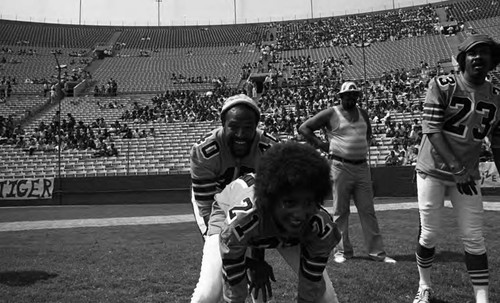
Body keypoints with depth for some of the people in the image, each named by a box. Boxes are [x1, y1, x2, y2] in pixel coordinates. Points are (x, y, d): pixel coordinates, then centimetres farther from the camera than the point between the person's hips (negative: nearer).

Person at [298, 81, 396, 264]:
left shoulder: (362, 114, 14)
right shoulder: (331, 114, -3)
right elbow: (304, 128, -3)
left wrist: (364, 145, 15)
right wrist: (321, 145, -6)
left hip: (362, 166, 5)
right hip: (341, 167, -5)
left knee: (368, 211, 6)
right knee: (340, 211, 3)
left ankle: (377, 251, 12)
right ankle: (342, 251, 15)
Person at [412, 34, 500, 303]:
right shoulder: (442, 86, -10)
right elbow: (431, 131, -17)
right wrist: (457, 169, -22)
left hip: (467, 175, 4)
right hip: (433, 170, -3)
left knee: (474, 239, 3)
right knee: (429, 234, 3)